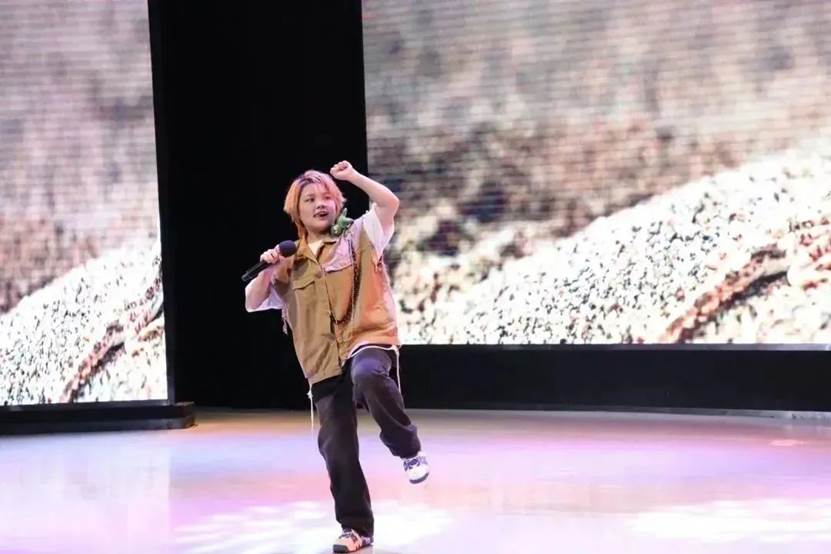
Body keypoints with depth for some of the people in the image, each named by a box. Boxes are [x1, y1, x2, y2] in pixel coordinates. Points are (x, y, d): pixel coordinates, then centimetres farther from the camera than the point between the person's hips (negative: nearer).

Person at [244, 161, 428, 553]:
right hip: (324, 364, 4)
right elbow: (252, 304, 12)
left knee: (368, 376, -40)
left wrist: (352, 177, -9)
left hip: (368, 338, -4)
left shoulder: (358, 237, 7)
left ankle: (409, 449, -18)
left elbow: (389, 204, -7)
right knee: (336, 446, 0)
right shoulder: (289, 264, 14)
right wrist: (267, 271, -4)